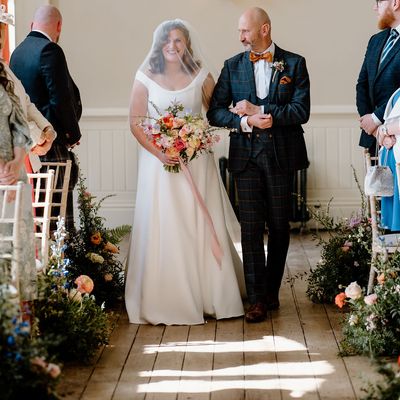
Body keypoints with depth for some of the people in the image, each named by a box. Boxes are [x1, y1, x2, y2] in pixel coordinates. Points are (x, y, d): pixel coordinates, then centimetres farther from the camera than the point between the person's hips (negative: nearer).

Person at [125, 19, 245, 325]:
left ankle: (208, 297, 14)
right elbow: (136, 122, 0)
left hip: (196, 162, 1)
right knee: (162, 229, -1)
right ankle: (164, 301, 7)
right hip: (158, 162, -1)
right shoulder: (146, 78, 2)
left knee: (201, 228, 4)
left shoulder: (201, 77, 5)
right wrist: (158, 152, -14)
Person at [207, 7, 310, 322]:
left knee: (279, 227, 9)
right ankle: (257, 299, 1)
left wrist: (256, 111, -14)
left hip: (282, 156, -1)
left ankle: (272, 291, 22)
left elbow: (301, 111, -9)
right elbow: (215, 112, 2)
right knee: (251, 228, -3)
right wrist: (246, 121, -15)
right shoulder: (233, 66, 7)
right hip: (247, 157, 1)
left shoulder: (294, 64, 1)